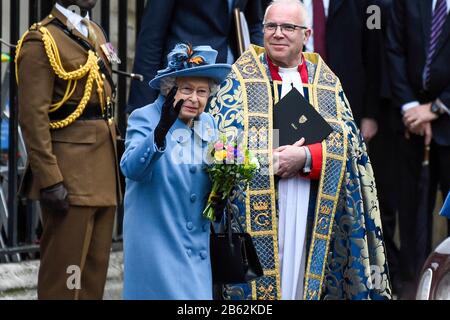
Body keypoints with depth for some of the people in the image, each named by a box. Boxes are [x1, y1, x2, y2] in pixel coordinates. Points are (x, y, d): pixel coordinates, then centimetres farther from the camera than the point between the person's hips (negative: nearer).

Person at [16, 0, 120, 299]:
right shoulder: (41, 41, -10)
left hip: (103, 172, 8)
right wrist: (50, 180, -20)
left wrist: (114, 168, 17)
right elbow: (33, 117, -15)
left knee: (96, 267, 11)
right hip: (71, 175, -8)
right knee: (65, 272, -5)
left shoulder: (95, 33, 16)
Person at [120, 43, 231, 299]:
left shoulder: (209, 125, 10)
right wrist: (161, 131, -40)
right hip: (157, 247, -5)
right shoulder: (144, 119, -7)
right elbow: (132, 169, -25)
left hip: (199, 248, 5)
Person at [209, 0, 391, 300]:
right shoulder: (242, 79, 7)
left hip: (314, 214, 2)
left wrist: (305, 157, -15)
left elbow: (347, 143, 2)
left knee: (304, 279, -1)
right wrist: (276, 159, -15)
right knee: (261, 283, -8)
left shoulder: (328, 84, 13)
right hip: (258, 210, -2)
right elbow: (226, 139, -3)